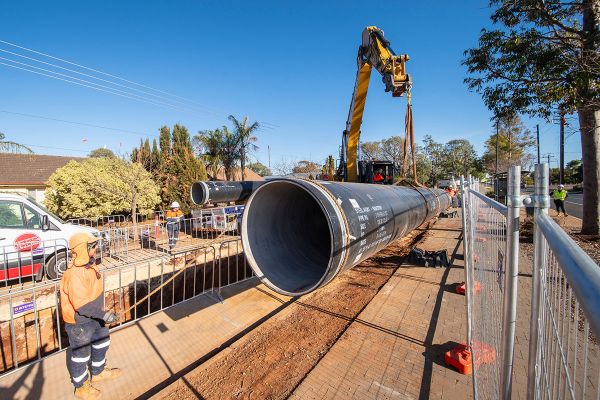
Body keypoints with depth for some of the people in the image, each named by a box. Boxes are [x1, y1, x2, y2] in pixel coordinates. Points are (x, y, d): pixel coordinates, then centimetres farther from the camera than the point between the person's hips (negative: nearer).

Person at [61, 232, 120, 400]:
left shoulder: (90, 265, -3)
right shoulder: (74, 274, -31)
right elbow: (82, 305, -31)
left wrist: (101, 314, 19)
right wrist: (104, 315, -30)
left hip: (94, 316, 9)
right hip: (79, 322, -9)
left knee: (102, 342, 26)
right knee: (81, 354, 13)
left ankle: (98, 372, 50)